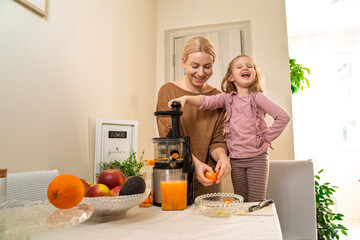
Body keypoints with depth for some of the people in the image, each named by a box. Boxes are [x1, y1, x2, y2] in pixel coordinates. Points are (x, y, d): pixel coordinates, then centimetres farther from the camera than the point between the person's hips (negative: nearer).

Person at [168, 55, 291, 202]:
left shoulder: (257, 97, -5)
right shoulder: (227, 98, 2)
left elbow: (283, 117, -8)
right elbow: (207, 101, -15)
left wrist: (267, 137, -8)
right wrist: (186, 98, -31)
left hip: (257, 158, -2)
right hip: (235, 159, 3)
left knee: (256, 204, 2)